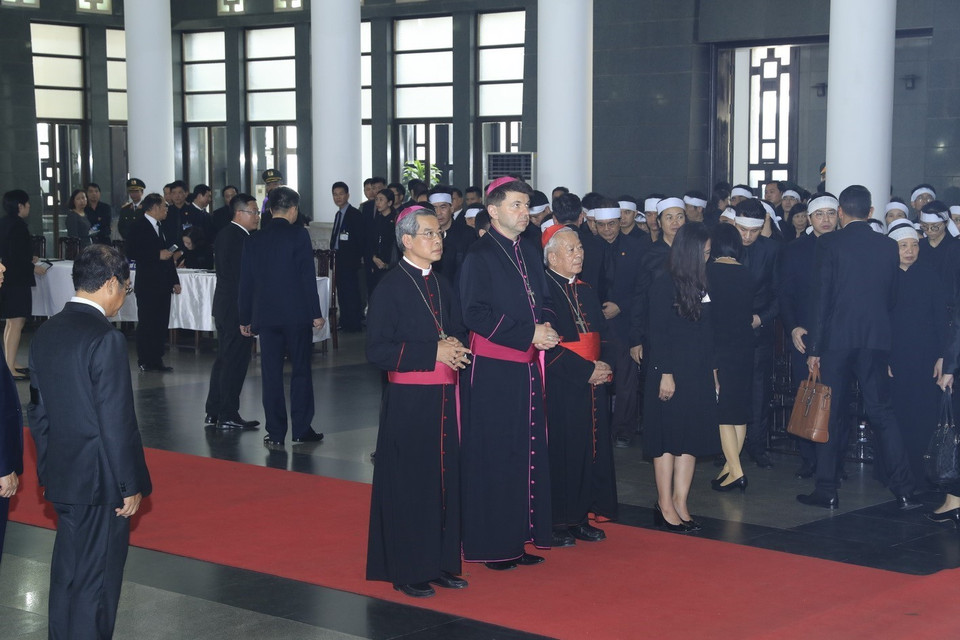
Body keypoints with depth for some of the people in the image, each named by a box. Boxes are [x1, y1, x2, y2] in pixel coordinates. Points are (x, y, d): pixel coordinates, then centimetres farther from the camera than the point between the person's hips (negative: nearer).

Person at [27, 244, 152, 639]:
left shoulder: (45, 333, 4)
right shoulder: (106, 340, -20)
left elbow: (37, 410, 11)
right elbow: (117, 423, -20)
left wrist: (47, 469, 19)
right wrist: (131, 484, -12)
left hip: (60, 476, 8)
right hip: (100, 480, -8)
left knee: (68, 570, 21)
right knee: (96, 579, 4)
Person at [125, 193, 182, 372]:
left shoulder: (161, 226, 18)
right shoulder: (139, 226, -8)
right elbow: (131, 253, -17)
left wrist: (175, 280, 20)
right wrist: (158, 255, -19)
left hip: (163, 284, 8)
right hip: (148, 285, -8)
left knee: (161, 324, 8)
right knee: (146, 324, -3)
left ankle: (156, 360, 13)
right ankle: (145, 361, 2)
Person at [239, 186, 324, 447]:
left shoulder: (254, 240, 7)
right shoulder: (298, 235, -6)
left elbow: (246, 283, 10)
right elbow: (308, 276, -10)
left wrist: (245, 319, 17)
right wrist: (316, 313, -6)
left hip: (266, 315, 3)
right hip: (297, 314, -3)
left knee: (271, 374, 5)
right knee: (301, 370, 6)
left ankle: (275, 433, 6)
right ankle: (301, 429, 8)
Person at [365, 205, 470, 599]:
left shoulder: (442, 286, 12)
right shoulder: (390, 288, -9)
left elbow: (459, 331, 22)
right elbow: (377, 349, -15)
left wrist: (457, 346, -3)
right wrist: (434, 352, -19)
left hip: (443, 399, 7)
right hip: (408, 402, -6)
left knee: (444, 479, 9)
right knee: (410, 484, -1)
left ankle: (440, 563, 19)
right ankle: (407, 571, 8)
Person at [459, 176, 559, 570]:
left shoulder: (529, 255, 14)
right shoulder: (480, 256, -9)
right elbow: (475, 314, -16)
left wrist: (546, 330, -1)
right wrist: (528, 334, -17)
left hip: (526, 368, 7)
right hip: (492, 371, -7)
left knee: (527, 453, 9)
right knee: (492, 456, -2)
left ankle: (519, 538, 17)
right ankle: (491, 546, 6)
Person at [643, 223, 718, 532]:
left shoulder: (700, 284, 10)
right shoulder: (664, 284, -10)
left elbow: (706, 330, 12)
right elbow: (657, 332, -11)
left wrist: (712, 371, 10)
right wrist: (665, 374, -15)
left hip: (699, 373, 7)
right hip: (672, 373, -7)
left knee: (691, 438, 7)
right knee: (668, 436, 0)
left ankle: (679, 503, 12)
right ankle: (665, 505, 8)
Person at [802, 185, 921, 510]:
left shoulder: (829, 243, -7)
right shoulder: (889, 247, 6)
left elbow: (821, 298, -9)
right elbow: (892, 297, 11)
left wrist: (814, 348, -6)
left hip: (837, 339, -3)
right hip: (877, 340, 3)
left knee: (829, 413, 6)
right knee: (881, 411, 9)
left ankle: (827, 490, 8)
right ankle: (904, 489, 5)